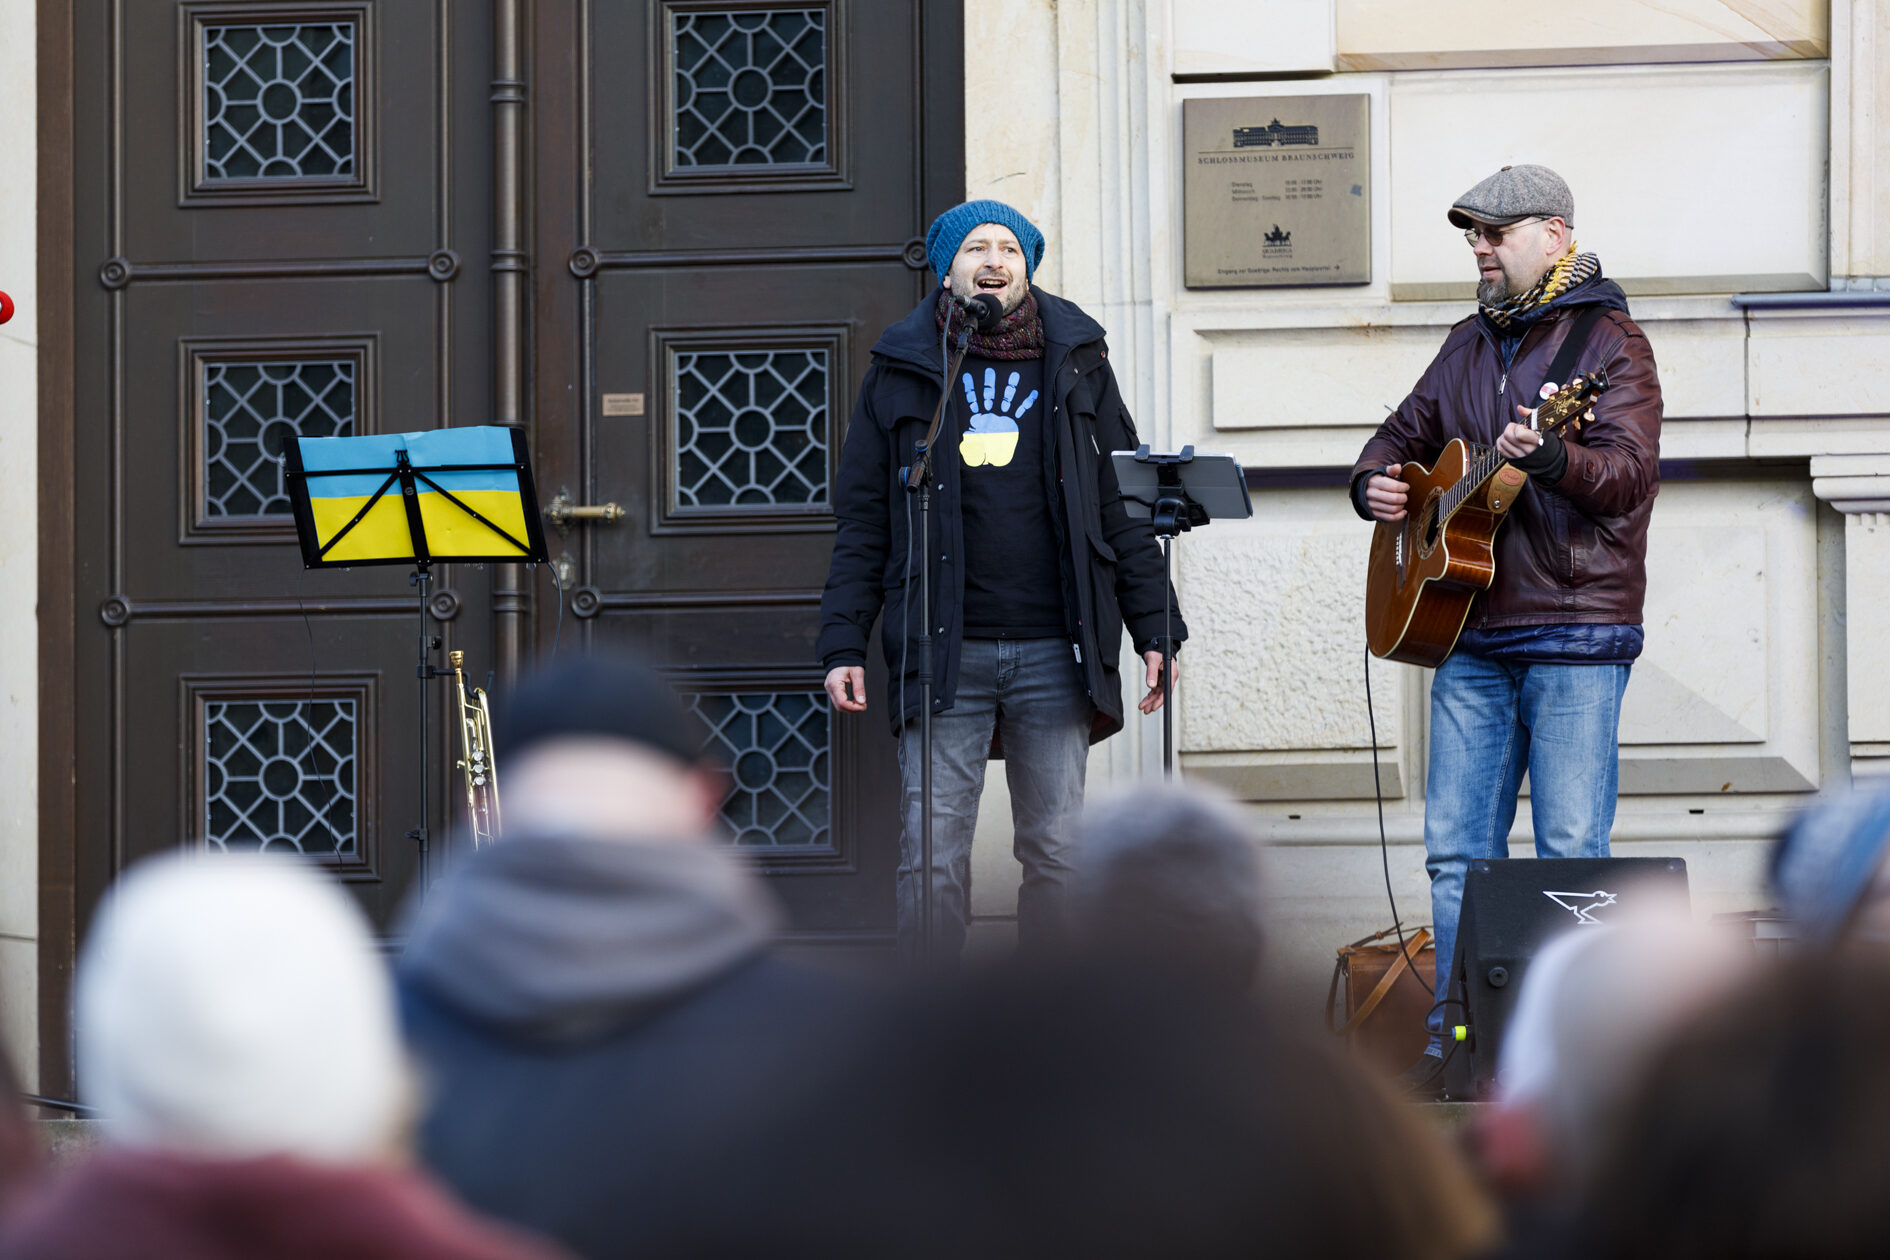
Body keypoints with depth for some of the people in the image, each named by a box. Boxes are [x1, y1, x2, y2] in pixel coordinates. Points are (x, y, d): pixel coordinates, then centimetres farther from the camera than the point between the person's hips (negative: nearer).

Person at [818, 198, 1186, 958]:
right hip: (944, 655, -1)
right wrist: (844, 645, -1)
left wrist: (1154, 630, 4)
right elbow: (863, 520, 7)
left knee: (1055, 851, 4)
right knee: (933, 855, -4)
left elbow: (1122, 508, 11)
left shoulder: (1076, 365, 11)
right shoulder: (901, 372, 8)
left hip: (1054, 652, 1)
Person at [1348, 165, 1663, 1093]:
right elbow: (1405, 432, 29)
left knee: (1571, 855, -6)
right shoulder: (1471, 344, 17)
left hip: (1576, 633, -7)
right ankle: (1457, 1043, 12)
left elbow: (1630, 474, -18)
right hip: (1469, 630, 7)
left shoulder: (1608, 343, -4)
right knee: (1456, 850, 6)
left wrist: (1547, 458, -37)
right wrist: (1375, 483, 6)